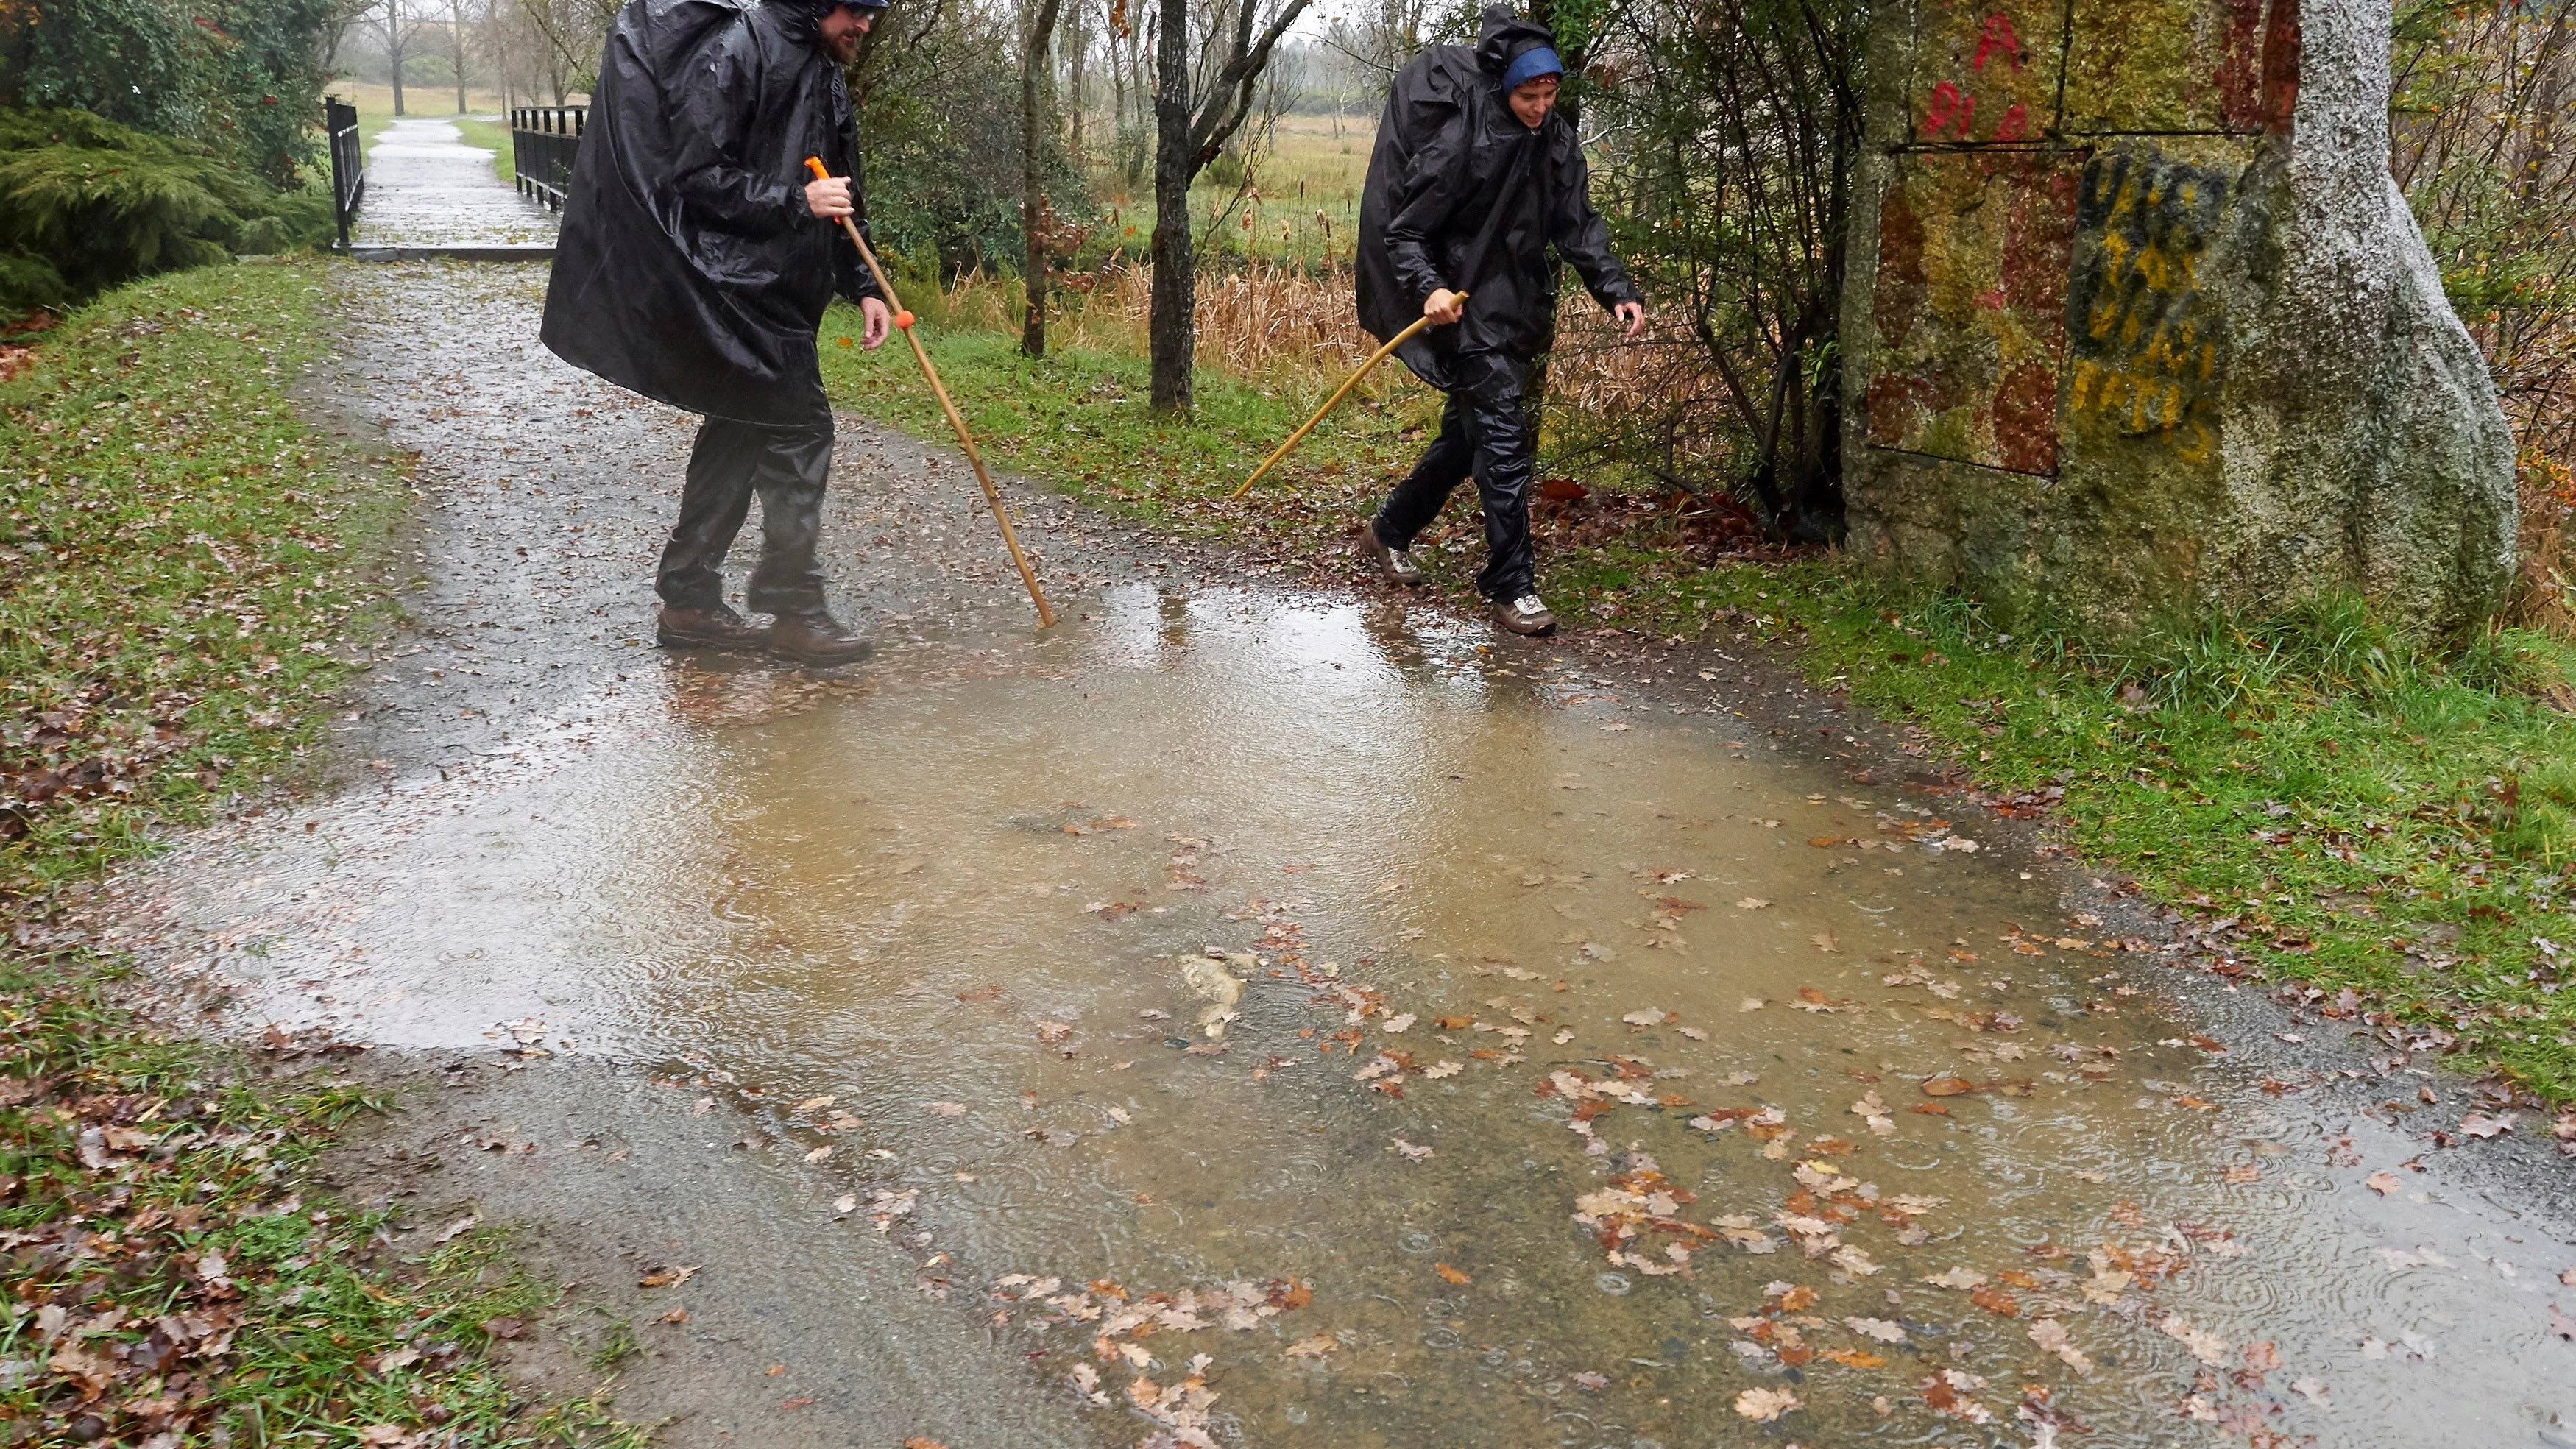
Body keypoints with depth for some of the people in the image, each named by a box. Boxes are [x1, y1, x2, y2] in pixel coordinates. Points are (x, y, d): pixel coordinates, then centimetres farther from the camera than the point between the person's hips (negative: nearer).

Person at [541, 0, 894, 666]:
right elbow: (696, 176, -18)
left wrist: (863, 285, 10)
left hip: (778, 292, 10)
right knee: (799, 428, -10)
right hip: (734, 283, -9)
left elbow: (840, 202, 19)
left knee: (739, 433, 11)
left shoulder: (824, 75, 15)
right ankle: (793, 608, 0)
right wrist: (795, 200, -20)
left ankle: (690, 603, 20)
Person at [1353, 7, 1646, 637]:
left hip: (1521, 308, 7)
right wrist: (1429, 289, -30)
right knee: (1504, 437, -12)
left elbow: (1578, 228, 3)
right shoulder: (1458, 142, -18)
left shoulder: (1557, 142, 1)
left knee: (1467, 434, 17)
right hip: (1468, 308, -7)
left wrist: (1616, 290, -10)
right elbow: (1403, 231, -14)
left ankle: (1391, 530, 37)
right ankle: (1511, 586, -5)